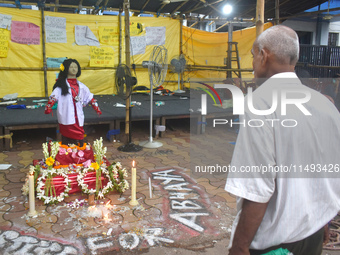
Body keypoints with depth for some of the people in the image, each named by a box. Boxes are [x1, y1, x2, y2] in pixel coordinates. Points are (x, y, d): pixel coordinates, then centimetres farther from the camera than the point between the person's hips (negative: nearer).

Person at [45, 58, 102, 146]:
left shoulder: (81, 86, 13)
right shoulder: (62, 85, 2)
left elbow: (89, 97, 18)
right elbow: (53, 97, -7)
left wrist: (97, 108, 14)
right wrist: (48, 108, -22)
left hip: (78, 118, 3)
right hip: (67, 118, -3)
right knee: (67, 142, -2)